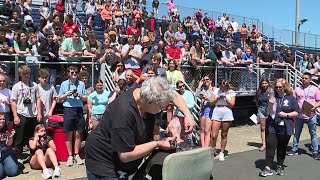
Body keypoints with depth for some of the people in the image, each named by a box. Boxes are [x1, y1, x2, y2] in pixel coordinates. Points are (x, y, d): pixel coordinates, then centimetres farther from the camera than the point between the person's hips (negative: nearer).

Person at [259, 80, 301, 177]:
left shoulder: (291, 98, 2)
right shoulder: (273, 97, 4)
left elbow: (297, 112, 1)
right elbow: (270, 112, 1)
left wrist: (286, 114, -12)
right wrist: (270, 104, -18)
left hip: (285, 128, 0)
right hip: (272, 126, 1)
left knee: (282, 148, 10)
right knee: (270, 146, -5)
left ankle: (280, 167, 27)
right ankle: (268, 168, -3)